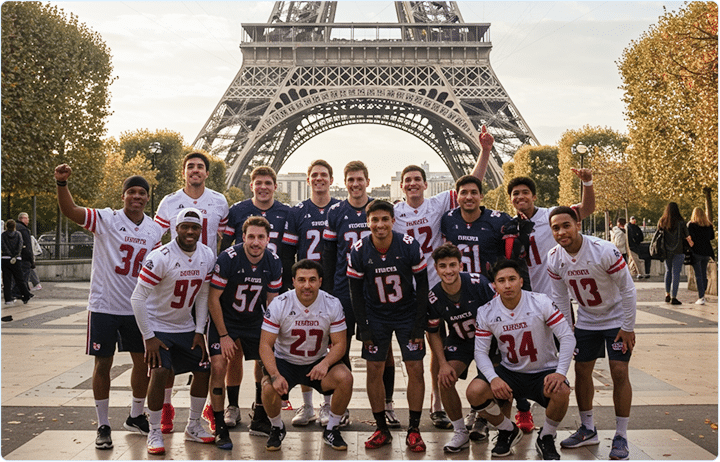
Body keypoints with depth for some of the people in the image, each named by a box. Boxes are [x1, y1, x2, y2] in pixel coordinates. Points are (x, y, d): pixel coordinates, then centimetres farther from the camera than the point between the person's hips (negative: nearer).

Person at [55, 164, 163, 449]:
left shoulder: (155, 230, 5)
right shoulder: (106, 219, -9)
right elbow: (70, 211, -24)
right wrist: (62, 183, -39)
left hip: (138, 308, 4)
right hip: (104, 305, -4)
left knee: (142, 362, 10)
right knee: (103, 364, 3)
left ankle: (135, 417, 30)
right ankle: (103, 426, 16)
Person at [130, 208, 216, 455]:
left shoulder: (207, 256, -5)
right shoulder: (160, 257, -24)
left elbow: (203, 295, 6)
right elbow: (138, 298, -21)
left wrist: (199, 331, 1)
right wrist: (148, 337, -19)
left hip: (186, 326, 6)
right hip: (158, 326, -6)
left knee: (203, 370, 5)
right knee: (159, 372, -20)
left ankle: (193, 426, 22)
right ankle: (154, 433, -4)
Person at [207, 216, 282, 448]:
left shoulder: (274, 263, -11)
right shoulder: (227, 259, -24)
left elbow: (272, 301, 1)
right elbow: (213, 299, -17)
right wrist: (224, 335, -15)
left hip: (255, 321, 4)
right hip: (224, 319, -4)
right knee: (218, 367, -16)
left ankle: (259, 421, 20)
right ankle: (219, 427, -4)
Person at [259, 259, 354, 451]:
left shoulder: (332, 304, -12)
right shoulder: (279, 304, -16)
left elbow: (339, 344, -8)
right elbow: (265, 345, -16)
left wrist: (325, 363, -30)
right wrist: (275, 375, -32)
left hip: (318, 362, 1)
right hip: (285, 362, -1)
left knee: (345, 377, -26)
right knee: (269, 388, -31)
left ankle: (331, 430, -1)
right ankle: (277, 428, 4)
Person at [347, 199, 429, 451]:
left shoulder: (409, 246, -17)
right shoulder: (359, 251, -13)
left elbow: (422, 285, -8)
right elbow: (356, 291, -3)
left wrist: (419, 325, -10)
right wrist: (363, 328, -6)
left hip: (408, 314, -1)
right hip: (375, 316, 1)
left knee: (415, 369, -5)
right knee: (374, 370, -1)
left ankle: (414, 429, 6)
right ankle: (382, 429, 12)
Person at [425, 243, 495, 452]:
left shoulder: (478, 283, -25)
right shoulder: (434, 297, -17)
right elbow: (433, 333, -2)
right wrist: (443, 363, -11)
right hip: (459, 341, 2)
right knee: (445, 379, -19)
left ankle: (482, 421, 18)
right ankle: (460, 432, 0)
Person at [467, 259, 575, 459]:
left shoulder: (541, 302, -13)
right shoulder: (486, 312, -6)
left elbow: (567, 337, -14)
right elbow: (480, 352, -5)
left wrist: (560, 372, -28)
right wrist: (493, 379, -24)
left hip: (544, 371, -2)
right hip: (509, 371, 2)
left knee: (561, 392, -35)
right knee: (474, 392, -24)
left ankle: (546, 439, -1)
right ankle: (508, 431, 8)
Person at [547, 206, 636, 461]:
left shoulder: (604, 250, -27)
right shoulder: (554, 258, -13)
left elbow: (628, 290, -18)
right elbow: (560, 297, 2)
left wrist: (627, 327, -15)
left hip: (616, 319, -4)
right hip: (586, 321, 5)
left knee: (619, 372, -9)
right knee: (581, 370, 6)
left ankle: (621, 437, 3)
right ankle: (588, 430, 23)